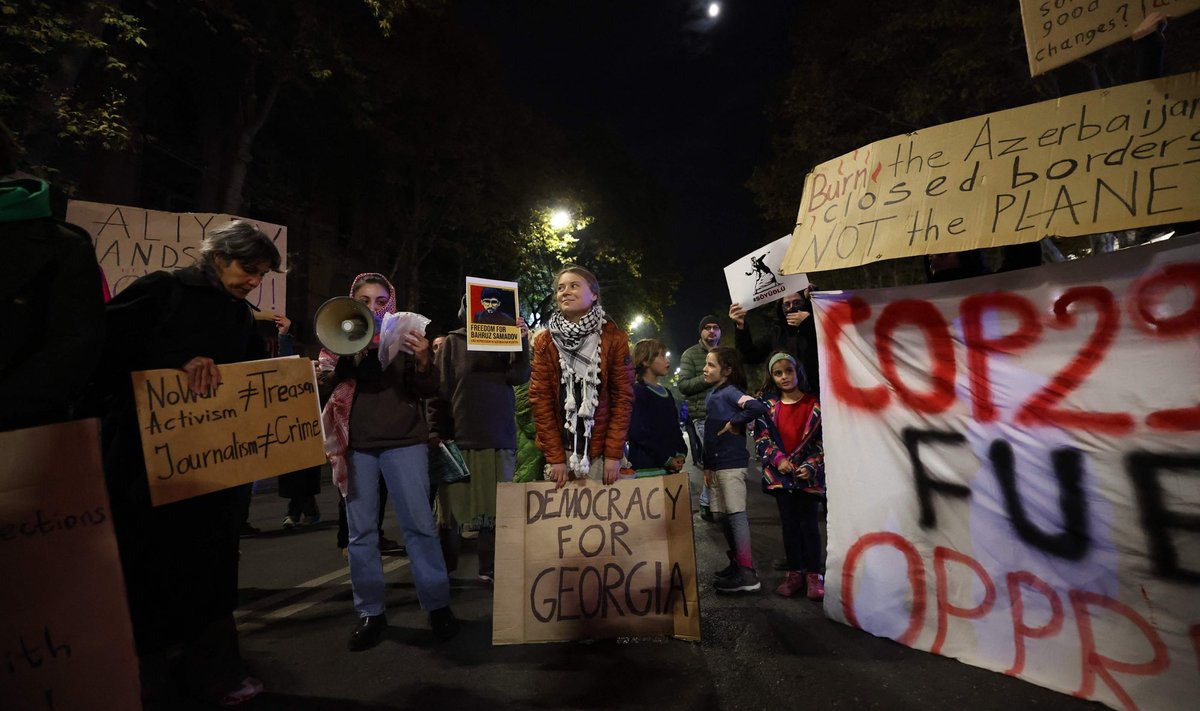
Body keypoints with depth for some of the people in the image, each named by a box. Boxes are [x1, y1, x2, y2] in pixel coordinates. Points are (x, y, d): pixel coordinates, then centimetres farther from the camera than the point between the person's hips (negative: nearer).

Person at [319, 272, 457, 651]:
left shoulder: (405, 335, 2)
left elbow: (428, 391, -3)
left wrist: (423, 360, -22)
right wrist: (338, 354, -15)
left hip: (403, 441, -2)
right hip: (355, 443, 3)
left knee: (419, 524, -2)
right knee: (361, 531, 7)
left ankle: (438, 606, 10)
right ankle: (370, 613, 20)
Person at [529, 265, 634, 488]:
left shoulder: (614, 338, -2)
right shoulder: (544, 342, 1)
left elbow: (623, 396, -3)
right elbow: (540, 398, -2)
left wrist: (614, 454, -9)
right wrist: (555, 457, -7)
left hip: (601, 449, -1)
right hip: (560, 449, 1)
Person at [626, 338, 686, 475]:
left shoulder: (667, 393, 18)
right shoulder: (637, 392, -8)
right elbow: (638, 432, -17)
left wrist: (681, 454, 1)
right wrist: (666, 459, -14)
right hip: (647, 467, -7)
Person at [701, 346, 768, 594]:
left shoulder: (730, 392, -10)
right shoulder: (712, 395, 16)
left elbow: (757, 406, -30)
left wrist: (734, 423, -18)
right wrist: (707, 465, 19)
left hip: (731, 463, -9)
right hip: (717, 464, 9)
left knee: (736, 514, -5)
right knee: (722, 515, 15)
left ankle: (747, 575, 2)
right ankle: (737, 563, 29)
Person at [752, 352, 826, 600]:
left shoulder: (815, 404, -3)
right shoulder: (768, 405, 3)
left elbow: (824, 439, -2)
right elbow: (761, 437, 1)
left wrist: (811, 465, -12)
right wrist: (778, 459, -12)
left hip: (808, 474, -2)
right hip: (780, 474, 2)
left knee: (808, 524, 1)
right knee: (789, 524, 10)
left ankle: (813, 574, 15)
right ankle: (794, 572, 21)